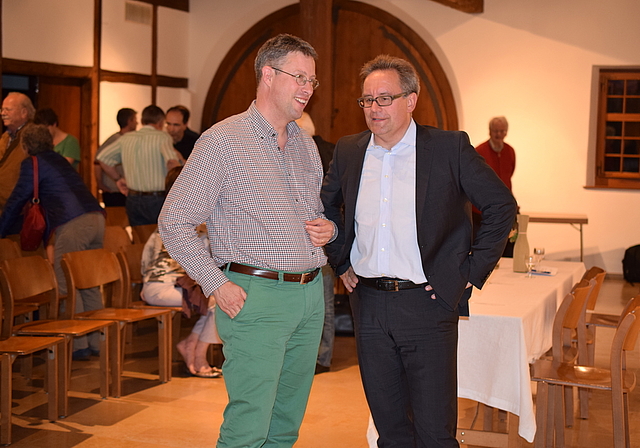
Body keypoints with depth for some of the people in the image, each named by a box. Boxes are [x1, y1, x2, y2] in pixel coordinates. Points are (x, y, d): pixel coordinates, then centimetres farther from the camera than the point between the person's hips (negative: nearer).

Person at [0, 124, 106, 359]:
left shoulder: (32, 164, 5)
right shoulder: (60, 160, 29)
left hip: (72, 225, -8)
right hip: (96, 218, 8)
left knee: (67, 287, -1)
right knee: (90, 286, 14)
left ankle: (79, 346, -2)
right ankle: (97, 342, 17)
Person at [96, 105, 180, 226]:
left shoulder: (126, 138, 8)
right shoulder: (162, 137, -8)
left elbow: (103, 158, 13)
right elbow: (172, 161, -24)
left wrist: (118, 179, 18)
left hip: (133, 201, 5)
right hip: (158, 201, -5)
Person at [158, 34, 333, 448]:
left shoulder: (307, 144, 15)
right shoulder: (223, 141, -7)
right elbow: (174, 223, -7)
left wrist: (326, 229, 4)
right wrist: (217, 284, -13)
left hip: (311, 295, 7)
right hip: (256, 294, -7)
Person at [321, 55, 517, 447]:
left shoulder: (450, 147, -6)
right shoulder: (348, 151, 7)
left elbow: (502, 205, -1)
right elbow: (326, 205, 24)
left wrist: (473, 271, -4)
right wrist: (341, 261, 15)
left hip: (427, 304, -4)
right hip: (369, 304, 4)